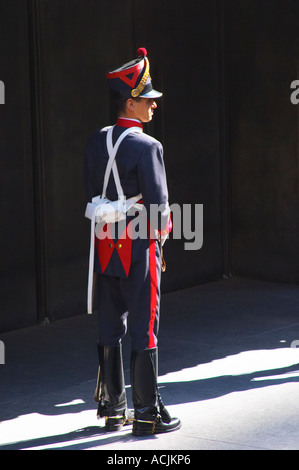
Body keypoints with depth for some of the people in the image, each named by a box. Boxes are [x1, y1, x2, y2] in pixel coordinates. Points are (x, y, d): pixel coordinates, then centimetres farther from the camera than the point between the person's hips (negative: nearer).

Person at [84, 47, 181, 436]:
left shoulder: (97, 142, 4)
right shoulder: (147, 147, -17)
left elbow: (91, 193, 10)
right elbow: (159, 205, -16)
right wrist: (162, 230, 2)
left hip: (105, 245, 7)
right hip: (139, 247, -7)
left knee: (110, 329, 13)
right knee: (144, 329, 1)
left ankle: (113, 408, 22)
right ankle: (146, 413, 7)